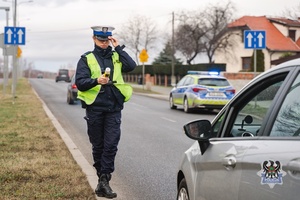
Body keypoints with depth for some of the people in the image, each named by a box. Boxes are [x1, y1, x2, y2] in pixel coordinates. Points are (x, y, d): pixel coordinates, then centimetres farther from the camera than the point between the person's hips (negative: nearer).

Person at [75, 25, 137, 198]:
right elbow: (80, 82, -7)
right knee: (98, 146, 8)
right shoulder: (86, 59, 4)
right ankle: (103, 177, 23)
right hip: (94, 108, 0)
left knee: (111, 145, -7)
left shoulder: (116, 56, 10)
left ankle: (104, 180, -6)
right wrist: (96, 81, -24)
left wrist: (118, 48, -7)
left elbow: (132, 66, -8)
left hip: (113, 108, 1)